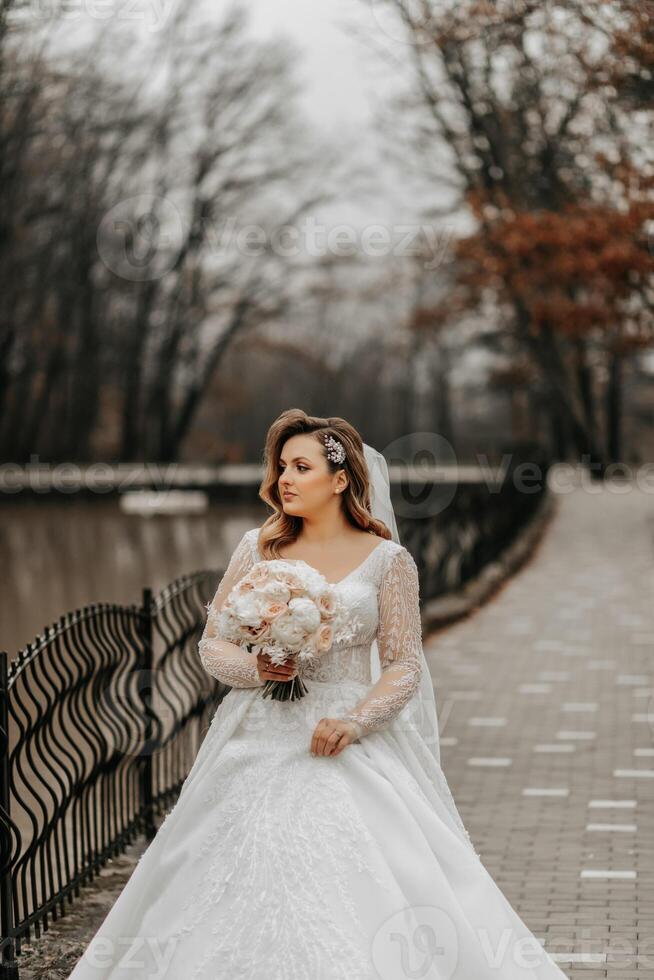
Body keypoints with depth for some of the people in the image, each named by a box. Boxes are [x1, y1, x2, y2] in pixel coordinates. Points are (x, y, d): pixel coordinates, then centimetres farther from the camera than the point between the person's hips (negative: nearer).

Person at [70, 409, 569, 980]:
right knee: (243, 884, -4)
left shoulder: (386, 560, 0)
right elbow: (213, 644, 11)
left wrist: (355, 721, -16)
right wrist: (255, 668, -10)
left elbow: (405, 664, -1)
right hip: (259, 744, 3)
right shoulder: (258, 548, 8)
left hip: (348, 745, -3)